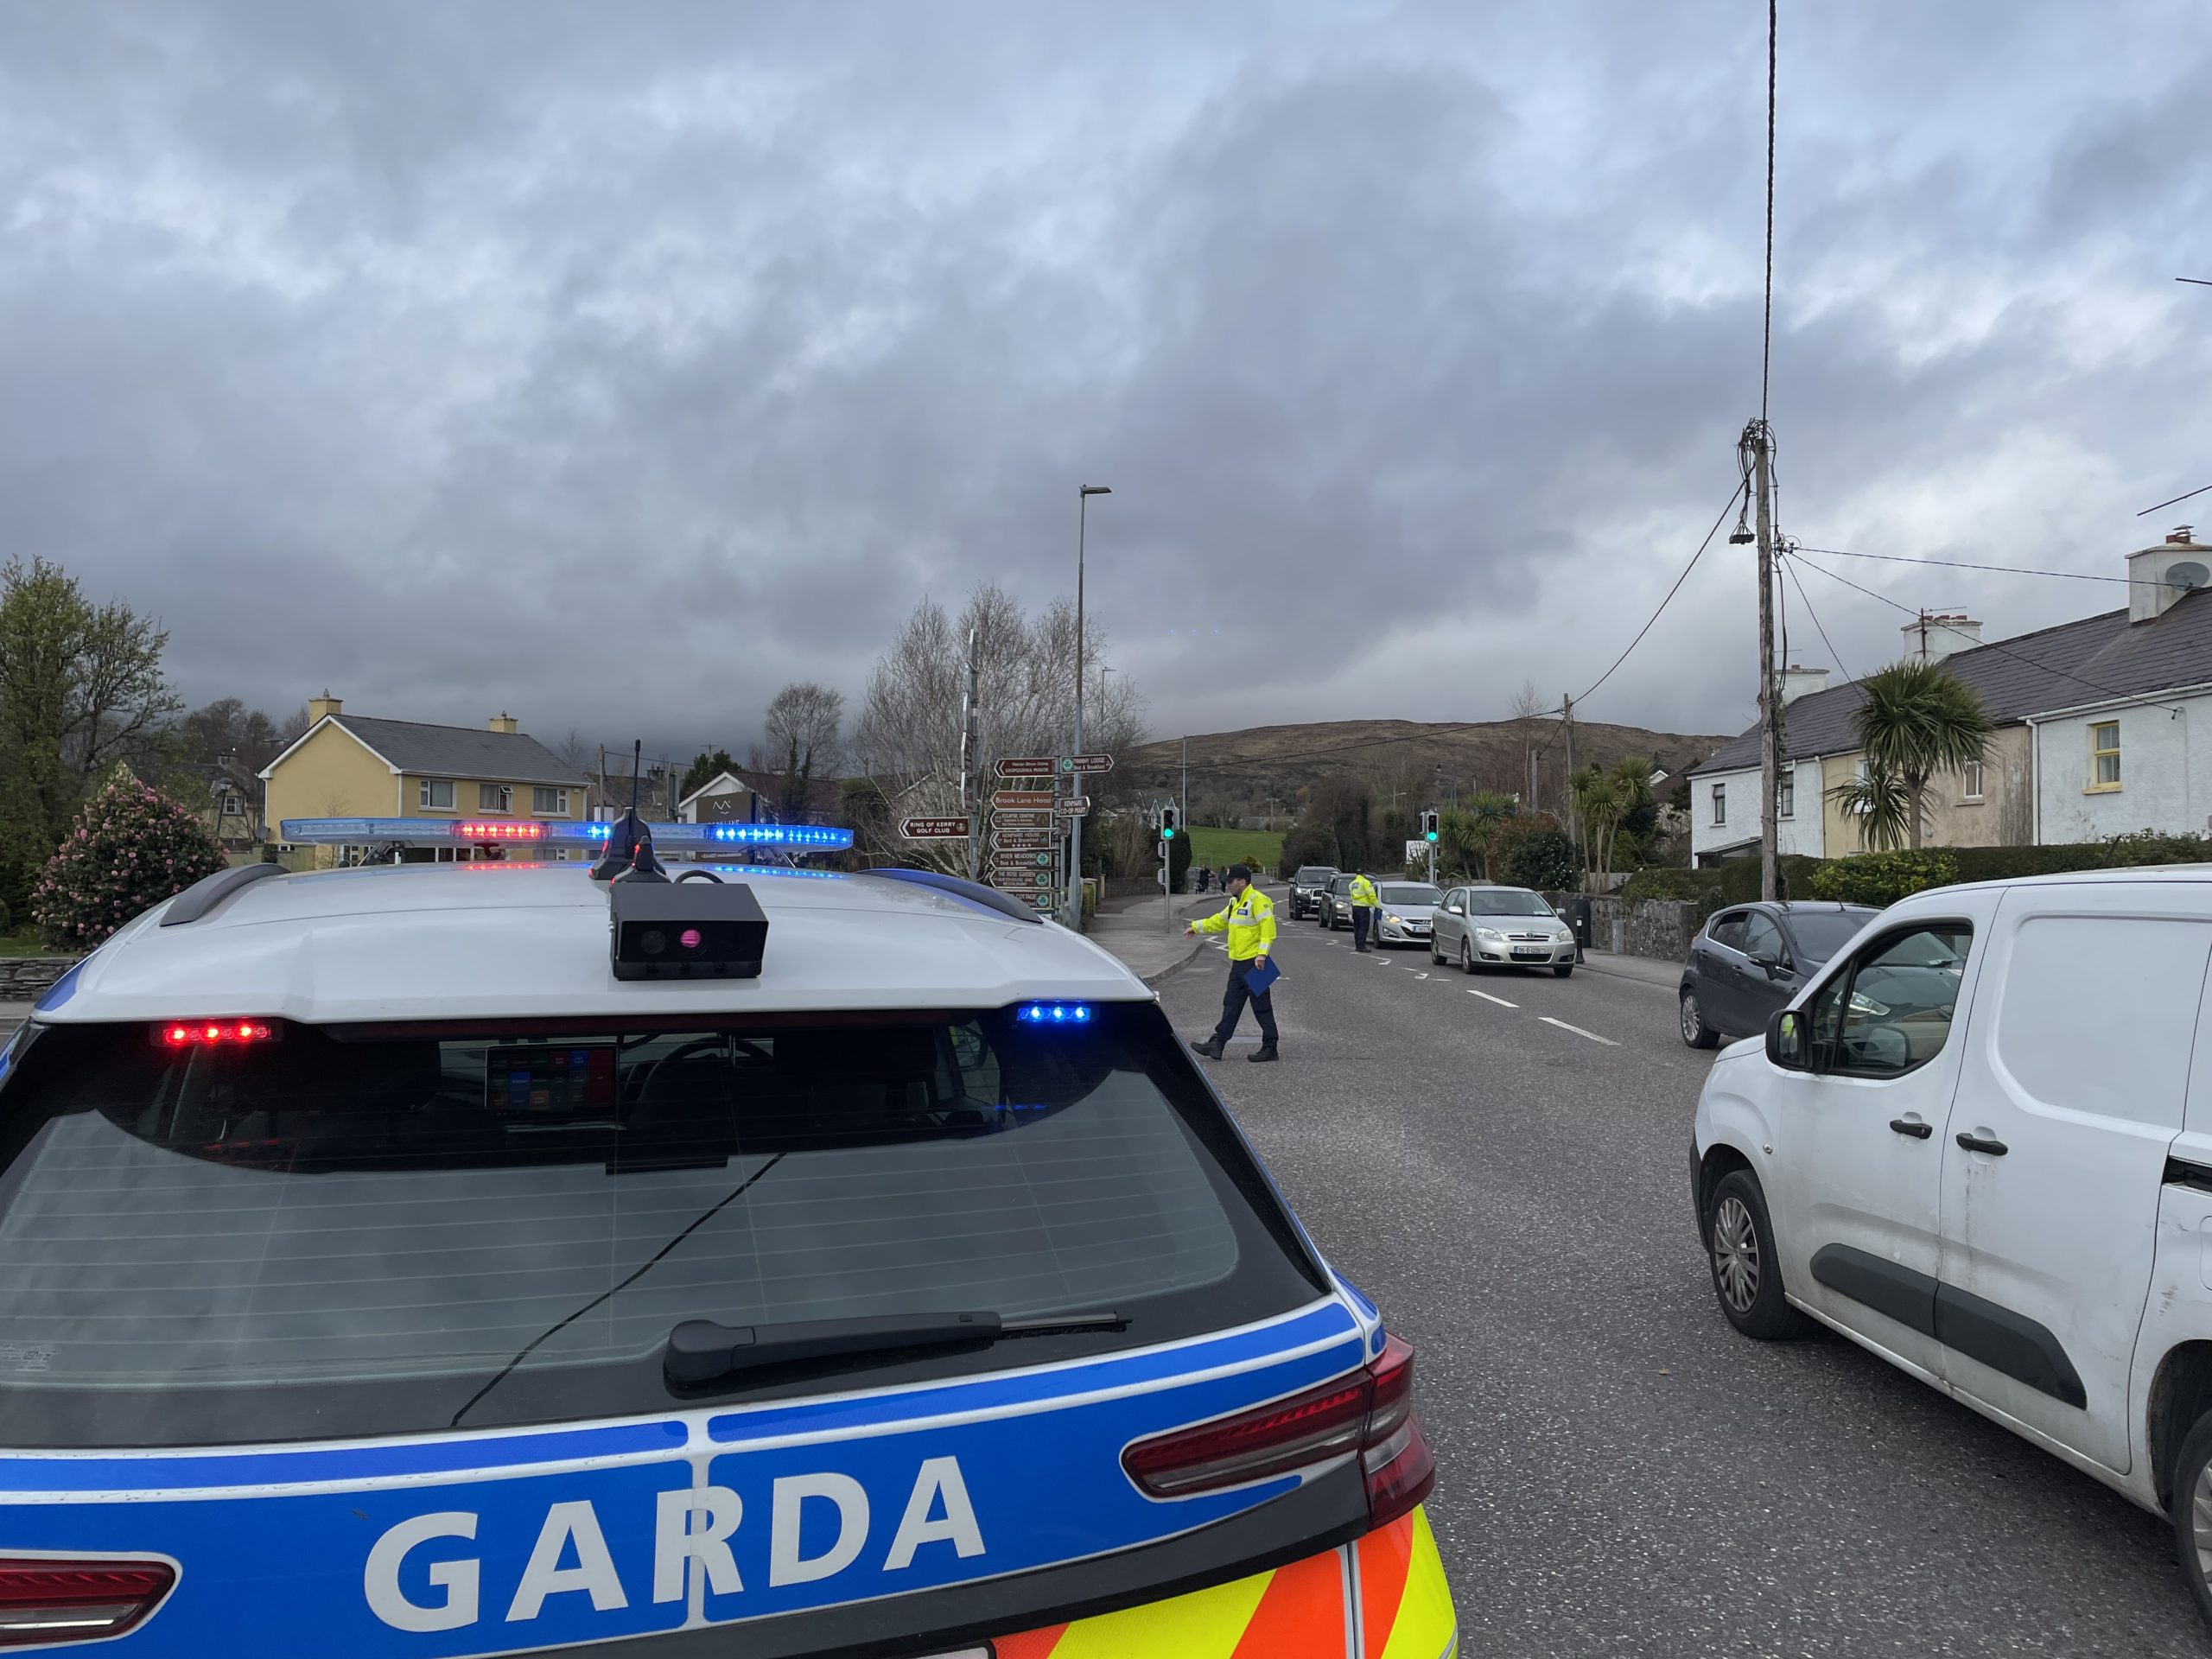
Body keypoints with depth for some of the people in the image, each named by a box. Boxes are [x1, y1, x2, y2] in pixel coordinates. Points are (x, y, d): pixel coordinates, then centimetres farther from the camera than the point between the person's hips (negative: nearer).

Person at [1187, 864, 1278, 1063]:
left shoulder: (1258, 900, -15)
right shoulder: (1235, 902, 16)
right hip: (1239, 963, 10)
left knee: (1261, 1007, -2)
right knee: (1231, 1005, 11)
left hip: (1254, 963, -10)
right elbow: (1220, 921, 29)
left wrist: (1262, 953, -28)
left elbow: (1268, 928, -22)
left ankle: (1269, 1047, 6)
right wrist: (1196, 927, 30)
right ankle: (1217, 1044, 14)